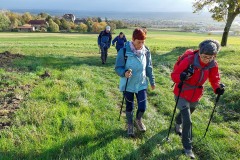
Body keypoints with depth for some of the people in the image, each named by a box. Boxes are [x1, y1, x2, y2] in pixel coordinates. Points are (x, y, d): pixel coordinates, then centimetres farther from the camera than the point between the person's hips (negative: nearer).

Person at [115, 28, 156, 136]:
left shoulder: (146, 51, -5)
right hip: (128, 85, -2)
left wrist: (152, 81, 13)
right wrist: (124, 73, -33)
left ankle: (138, 120, 38)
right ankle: (130, 125, 40)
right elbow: (118, 68, -12)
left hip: (141, 84, 3)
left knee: (142, 107, 3)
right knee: (129, 107, 13)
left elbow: (149, 68, 7)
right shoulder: (124, 51, -18)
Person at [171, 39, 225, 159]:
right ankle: (187, 148, 10)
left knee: (185, 114, 28)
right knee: (187, 121, -8)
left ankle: (178, 124, 62)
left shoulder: (213, 65, -12)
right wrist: (182, 76, -44)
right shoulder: (189, 61, -27)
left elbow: (214, 79, 0)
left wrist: (217, 88, -20)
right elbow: (174, 75, -22)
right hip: (182, 94, -5)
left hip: (195, 96, 5)